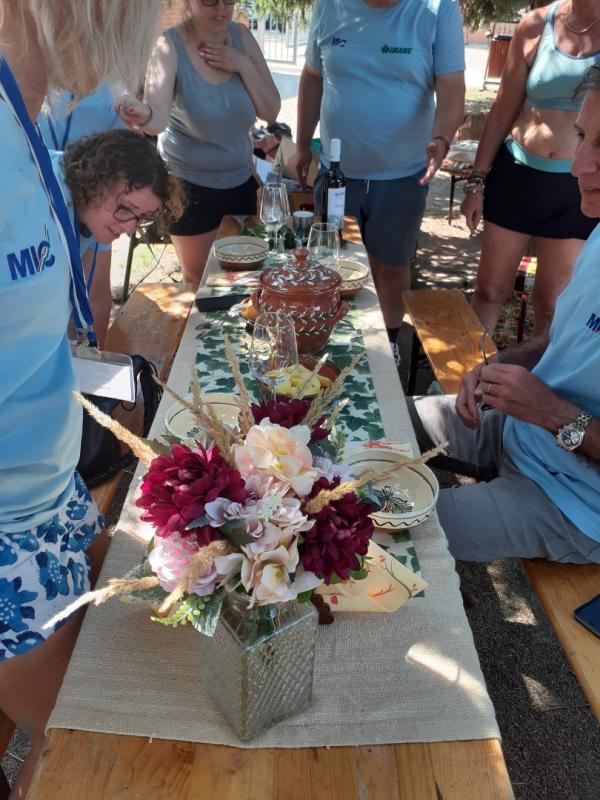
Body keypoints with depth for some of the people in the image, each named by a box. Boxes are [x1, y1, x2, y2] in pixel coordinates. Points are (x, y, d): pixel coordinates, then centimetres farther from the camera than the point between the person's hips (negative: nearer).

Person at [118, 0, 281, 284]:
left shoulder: (242, 37, -3)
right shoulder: (171, 45, -16)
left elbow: (270, 111, -5)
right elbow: (159, 117, -31)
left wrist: (243, 65, -18)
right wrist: (144, 114, -53)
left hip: (241, 180, 4)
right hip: (189, 185, -4)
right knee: (199, 279, 9)